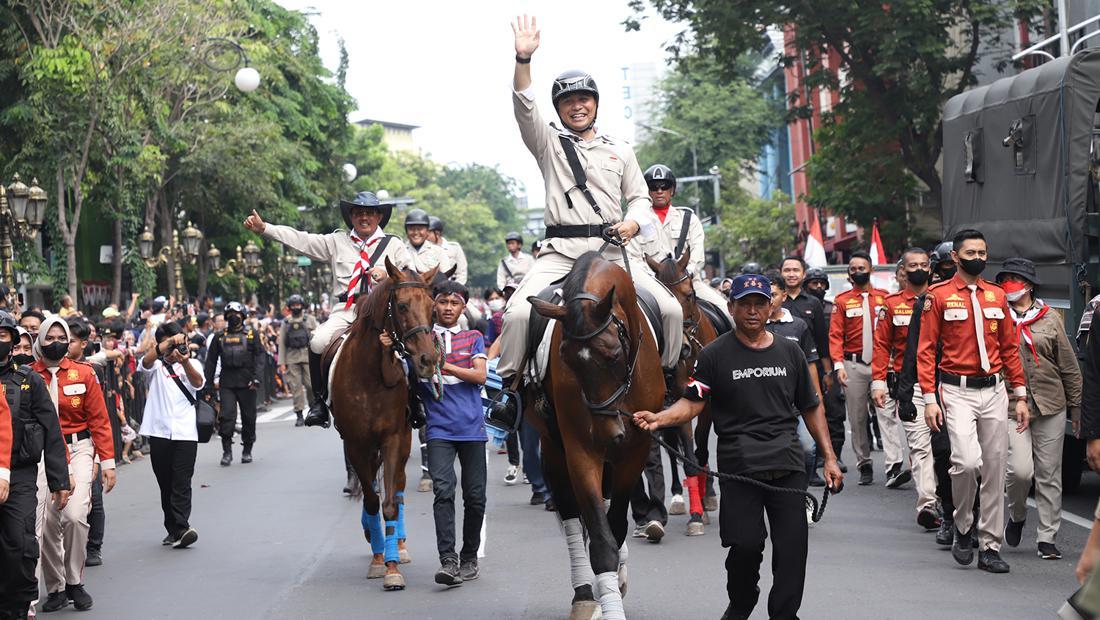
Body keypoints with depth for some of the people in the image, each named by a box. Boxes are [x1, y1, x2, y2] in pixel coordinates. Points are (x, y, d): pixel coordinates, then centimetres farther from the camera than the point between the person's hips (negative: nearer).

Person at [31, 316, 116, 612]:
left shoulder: (84, 373, 2)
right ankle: (56, 588, 15)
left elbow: (99, 419, 3)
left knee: (75, 515, -16)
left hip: (78, 448, 0)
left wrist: (107, 461, 1)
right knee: (47, 521, -2)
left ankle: (75, 582, 4)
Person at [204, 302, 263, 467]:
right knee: (227, 416, -11)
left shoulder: (252, 334, 6)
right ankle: (227, 451, -5)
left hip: (246, 383, -1)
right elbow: (211, 361, 14)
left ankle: (247, 451, 20)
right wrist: (209, 384, 9)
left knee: (248, 417, 5)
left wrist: (256, 378, -14)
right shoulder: (220, 337, 11)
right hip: (226, 383, 1)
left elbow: (259, 357, -1)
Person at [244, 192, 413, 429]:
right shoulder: (337, 241, 19)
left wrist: (388, 275, -12)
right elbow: (301, 240, 14)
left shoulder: (393, 245, 15)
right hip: (345, 311, 2)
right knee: (318, 342, -25)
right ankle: (320, 400, -9)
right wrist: (263, 229, 7)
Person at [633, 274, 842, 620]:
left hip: (787, 463, 3)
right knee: (745, 544, -6)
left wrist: (829, 458, 14)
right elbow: (692, 403, -4)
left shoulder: (790, 352, 14)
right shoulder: (715, 355, 3)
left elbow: (811, 408, 19)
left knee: (792, 546, -2)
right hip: (739, 467, -3)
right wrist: (659, 418, -23)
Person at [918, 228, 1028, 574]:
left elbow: (1009, 348, 14)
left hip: (994, 391, 4)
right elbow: (926, 350, -3)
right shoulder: (939, 296, -1)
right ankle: (963, 526, 6)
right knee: (967, 462, -20)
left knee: (994, 470, 4)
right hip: (957, 392, -4)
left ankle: (990, 548, 12)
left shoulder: (997, 296, 11)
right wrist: (929, 398, -10)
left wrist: (1020, 396, 9)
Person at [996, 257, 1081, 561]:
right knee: (1021, 469, -14)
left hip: (1051, 406, 2)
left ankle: (1047, 538, 12)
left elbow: (1069, 365, 10)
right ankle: (1017, 515, 16)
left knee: (1049, 475, 3)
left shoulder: (1050, 318, 6)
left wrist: (1076, 407, 10)